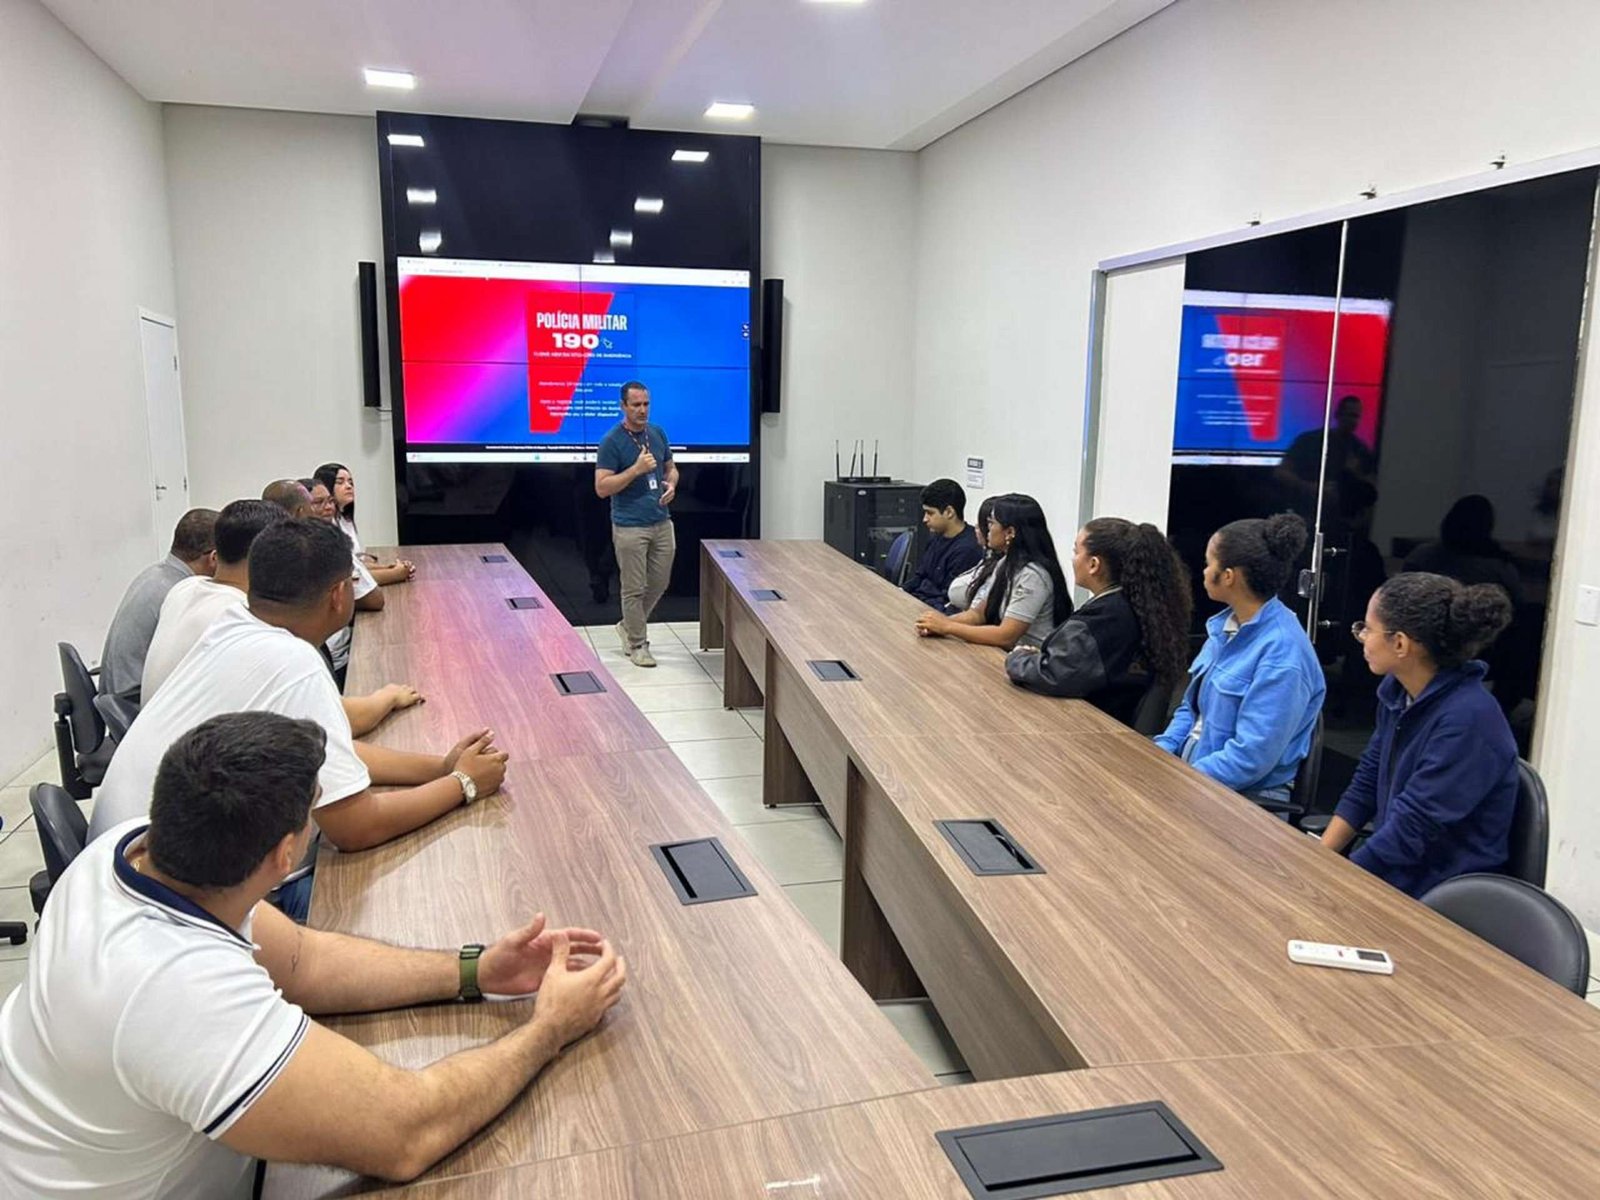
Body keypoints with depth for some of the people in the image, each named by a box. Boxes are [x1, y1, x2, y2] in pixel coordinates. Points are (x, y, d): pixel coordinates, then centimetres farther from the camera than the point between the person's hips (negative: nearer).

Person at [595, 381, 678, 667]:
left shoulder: (658, 433, 6)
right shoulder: (612, 441, -12)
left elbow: (671, 468, 18)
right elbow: (602, 488, -16)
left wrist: (671, 485, -5)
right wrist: (637, 468, -24)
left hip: (662, 523, 6)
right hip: (630, 527, -6)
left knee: (659, 583, 14)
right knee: (634, 588, 2)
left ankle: (629, 625, 35)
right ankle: (637, 644, 15)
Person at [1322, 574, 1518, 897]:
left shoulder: (1468, 719, -24)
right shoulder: (1397, 691, 0)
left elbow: (1408, 832, -23)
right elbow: (1364, 787, 9)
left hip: (1443, 897, -7)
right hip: (1391, 870, 7)